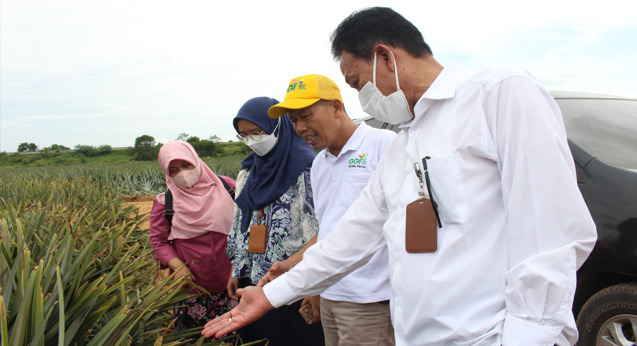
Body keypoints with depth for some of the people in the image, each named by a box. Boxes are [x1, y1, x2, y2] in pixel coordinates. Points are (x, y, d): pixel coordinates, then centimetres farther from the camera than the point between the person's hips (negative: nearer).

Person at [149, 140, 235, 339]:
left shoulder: (225, 188, 2)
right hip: (192, 287, 0)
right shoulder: (164, 202, 0)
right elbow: (159, 241, 1)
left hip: (229, 283, 1)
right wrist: (177, 265, -15)